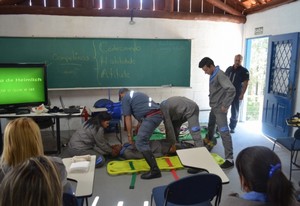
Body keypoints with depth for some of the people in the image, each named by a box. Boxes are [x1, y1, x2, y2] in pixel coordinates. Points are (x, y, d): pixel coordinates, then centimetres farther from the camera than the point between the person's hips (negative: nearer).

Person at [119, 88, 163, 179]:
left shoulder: (125, 98, 8)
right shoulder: (137, 94, 32)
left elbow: (128, 119, 5)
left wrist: (129, 136, 12)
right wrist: (139, 130, 40)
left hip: (151, 117, -9)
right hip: (158, 114, 9)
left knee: (140, 143, -10)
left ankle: (155, 170, -14)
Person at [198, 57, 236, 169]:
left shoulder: (220, 75, -20)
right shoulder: (212, 75, 9)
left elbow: (231, 90, -30)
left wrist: (225, 105, -25)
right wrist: (212, 102, 13)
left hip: (219, 109, -10)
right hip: (213, 107, 10)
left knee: (224, 132, -11)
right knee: (210, 126, 27)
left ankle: (229, 159, -9)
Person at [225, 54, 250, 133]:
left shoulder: (244, 71, -3)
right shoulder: (229, 69, 10)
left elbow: (245, 83, -8)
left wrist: (242, 94, -16)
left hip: (237, 94, -3)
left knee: (235, 112, 5)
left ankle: (232, 127, 16)